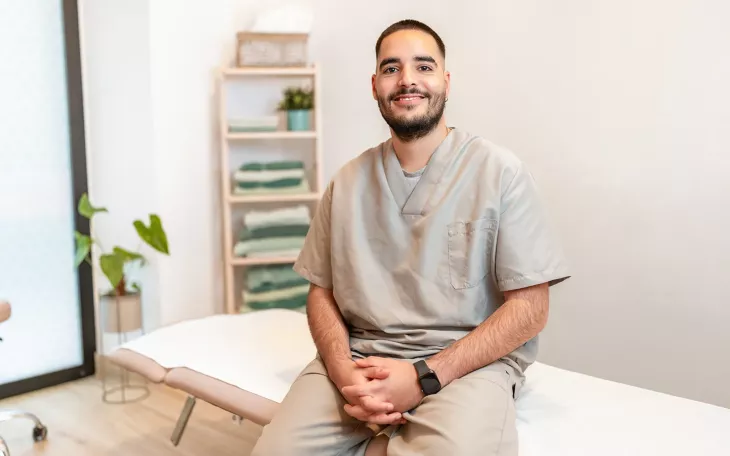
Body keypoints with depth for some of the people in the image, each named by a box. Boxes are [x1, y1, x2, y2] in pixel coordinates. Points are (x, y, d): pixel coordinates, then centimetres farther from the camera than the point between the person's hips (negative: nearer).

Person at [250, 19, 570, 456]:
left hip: (466, 363, -2)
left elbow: (529, 308, -5)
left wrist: (424, 377, -15)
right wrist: (344, 373, -10)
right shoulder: (348, 182, 10)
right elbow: (322, 291, 11)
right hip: (359, 357, 3)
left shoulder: (500, 171, -2)